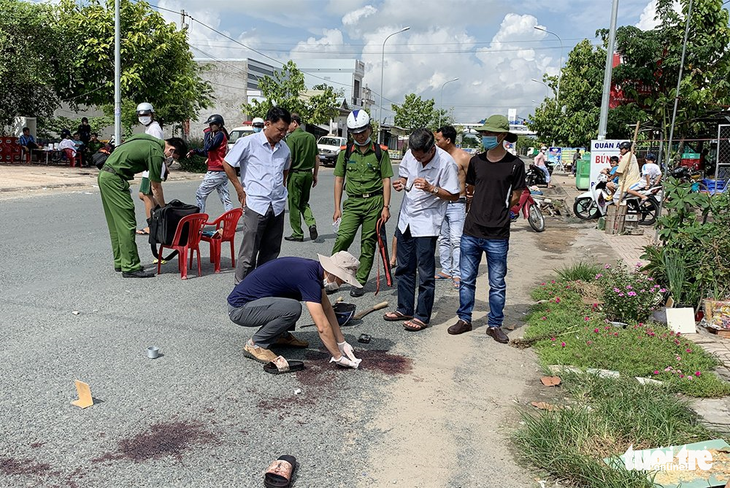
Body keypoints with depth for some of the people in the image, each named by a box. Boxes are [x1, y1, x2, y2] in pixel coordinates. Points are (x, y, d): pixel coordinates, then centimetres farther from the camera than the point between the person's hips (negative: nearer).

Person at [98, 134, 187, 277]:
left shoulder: (150, 140, 13)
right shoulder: (156, 153, -14)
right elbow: (155, 187, -8)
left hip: (104, 174, 10)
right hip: (114, 179, -10)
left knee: (116, 224, 14)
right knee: (127, 224, -8)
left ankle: (120, 262, 21)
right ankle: (130, 267, -6)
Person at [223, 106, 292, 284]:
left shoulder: (284, 148, 10)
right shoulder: (249, 143, -6)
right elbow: (227, 164, -2)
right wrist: (240, 190, -2)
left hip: (278, 206, 6)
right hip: (255, 205, -6)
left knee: (271, 251, 12)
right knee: (249, 251, -2)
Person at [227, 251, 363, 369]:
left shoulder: (315, 268, 3)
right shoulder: (308, 276, -25)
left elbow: (327, 309, 12)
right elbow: (322, 327, -25)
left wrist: (342, 343, 11)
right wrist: (338, 357, -15)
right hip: (239, 309, -9)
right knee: (293, 308, -28)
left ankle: (279, 334, 17)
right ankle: (255, 344, -7)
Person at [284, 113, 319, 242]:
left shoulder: (292, 138, -12)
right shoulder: (311, 137, 8)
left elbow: (289, 160, -16)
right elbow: (317, 158, 11)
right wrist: (315, 175, 18)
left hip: (295, 174, -6)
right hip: (308, 173, 6)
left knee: (294, 205, 4)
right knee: (304, 203, 19)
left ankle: (297, 234, 10)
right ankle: (311, 224, -2)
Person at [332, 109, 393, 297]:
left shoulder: (380, 152, 3)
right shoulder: (346, 152, 6)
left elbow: (386, 180, 3)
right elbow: (339, 179, 9)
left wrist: (386, 207, -5)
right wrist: (337, 208, 4)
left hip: (374, 201, -1)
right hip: (353, 202, 1)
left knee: (368, 244, 3)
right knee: (343, 238, -14)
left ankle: (359, 282, 12)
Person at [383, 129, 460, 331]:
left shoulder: (446, 162, -17)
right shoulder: (410, 155, -2)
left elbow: (454, 195, -12)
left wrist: (431, 188, -25)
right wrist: (401, 183, -7)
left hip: (427, 223, -6)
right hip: (406, 218, 6)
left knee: (425, 273, 0)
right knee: (404, 268, 15)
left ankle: (422, 316, 11)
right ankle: (405, 309, 28)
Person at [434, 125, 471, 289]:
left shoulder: (464, 157, -8)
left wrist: (469, 204, -8)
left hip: (457, 203, -7)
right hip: (441, 202, 7)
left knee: (456, 240, -9)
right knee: (443, 239, 10)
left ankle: (456, 274, -6)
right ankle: (445, 270, 19)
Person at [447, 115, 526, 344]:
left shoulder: (515, 164, -3)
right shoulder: (476, 161, 7)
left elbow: (515, 198, 4)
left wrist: (497, 209, 3)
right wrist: (484, 206, 8)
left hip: (497, 235, -3)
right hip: (471, 232, 3)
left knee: (497, 284, 7)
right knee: (466, 280, 11)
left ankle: (495, 325, 20)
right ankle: (464, 319, 25)